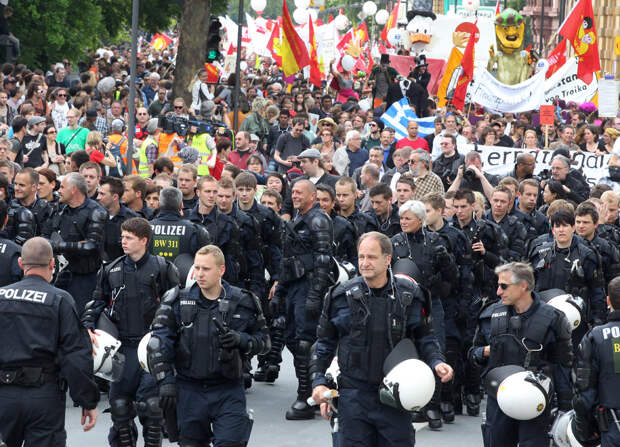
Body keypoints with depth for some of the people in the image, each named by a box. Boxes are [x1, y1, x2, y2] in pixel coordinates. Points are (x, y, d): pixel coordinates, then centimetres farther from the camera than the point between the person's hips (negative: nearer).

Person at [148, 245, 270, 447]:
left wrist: (242, 340, -12)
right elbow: (158, 343, -1)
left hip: (228, 392, -1)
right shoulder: (178, 301, 1)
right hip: (189, 390, 1)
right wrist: (165, 381, -10)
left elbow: (263, 341, 10)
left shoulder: (243, 303, 2)